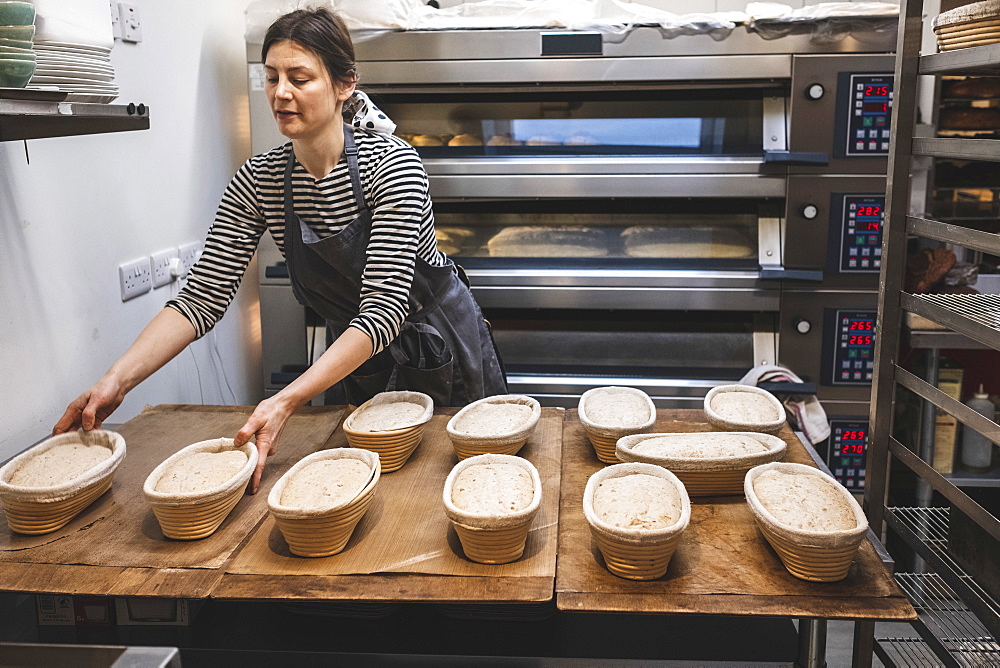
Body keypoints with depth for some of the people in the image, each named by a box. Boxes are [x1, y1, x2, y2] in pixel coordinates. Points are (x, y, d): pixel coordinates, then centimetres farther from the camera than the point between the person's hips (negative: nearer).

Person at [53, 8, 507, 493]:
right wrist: (118, 380, -28)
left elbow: (384, 308, -33)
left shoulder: (390, 163, -26)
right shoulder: (258, 181, -11)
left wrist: (288, 400, -43)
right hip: (362, 366, 4)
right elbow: (202, 298, -14)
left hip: (444, 353, -4)